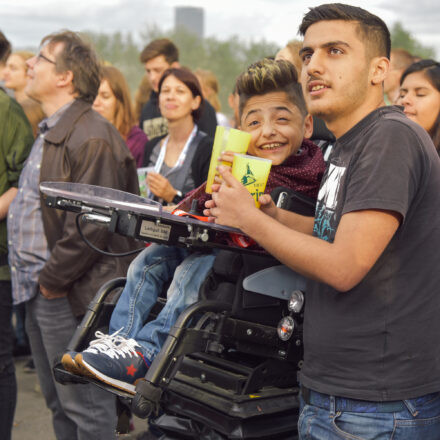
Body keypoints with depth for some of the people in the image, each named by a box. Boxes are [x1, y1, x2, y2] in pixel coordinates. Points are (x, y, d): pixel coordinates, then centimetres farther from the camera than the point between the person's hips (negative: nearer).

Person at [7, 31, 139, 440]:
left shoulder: (91, 138, -17)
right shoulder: (49, 133, 16)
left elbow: (90, 226, -23)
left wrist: (52, 280, -15)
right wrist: (33, 279, 16)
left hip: (68, 295, -10)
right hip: (39, 289, 10)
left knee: (85, 406, 0)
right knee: (58, 402, 19)